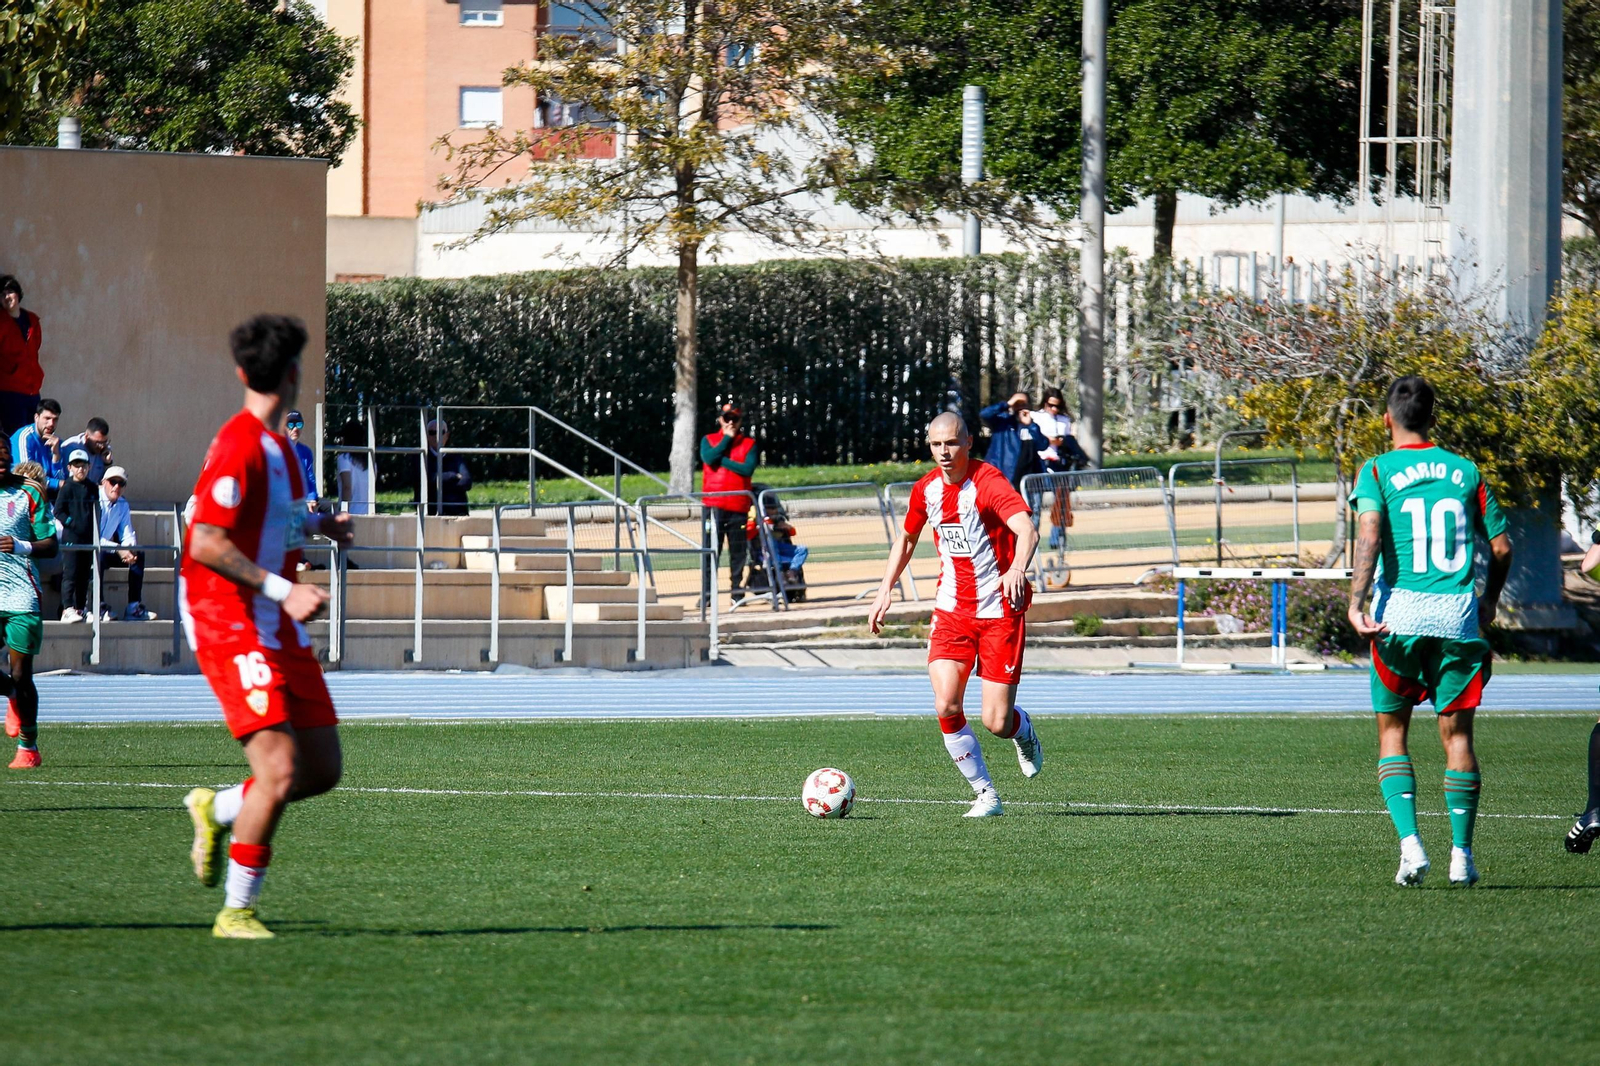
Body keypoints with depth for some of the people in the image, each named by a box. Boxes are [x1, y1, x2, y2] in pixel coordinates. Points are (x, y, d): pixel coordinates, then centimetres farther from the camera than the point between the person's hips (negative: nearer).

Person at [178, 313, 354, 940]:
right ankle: (236, 911, -6)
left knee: (322, 768, 7)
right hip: (230, 625, -9)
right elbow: (206, 543, -24)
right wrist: (282, 589, -29)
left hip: (279, 629, 9)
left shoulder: (277, 445, 12)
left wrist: (317, 524, 23)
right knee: (280, 770, -17)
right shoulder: (240, 445, -17)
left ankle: (217, 810, 29)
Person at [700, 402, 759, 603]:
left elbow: (748, 469, -6)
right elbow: (709, 458, -10)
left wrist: (722, 460, -7)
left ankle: (737, 592, 9)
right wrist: (727, 438, -2)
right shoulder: (708, 440, 11)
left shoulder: (749, 444, 10)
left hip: (738, 504, 1)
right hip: (714, 503, -1)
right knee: (711, 548, -7)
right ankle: (707, 593, -8)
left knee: (738, 551, 3)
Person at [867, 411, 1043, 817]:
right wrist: (884, 592, 15)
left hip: (999, 610, -4)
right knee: (946, 706, -15)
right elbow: (906, 539, 23)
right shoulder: (926, 489, 3)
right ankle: (985, 795, 2)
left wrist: (1017, 569, -52)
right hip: (952, 609, 5)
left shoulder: (988, 482, -16)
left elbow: (1027, 530, -32)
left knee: (996, 722, -7)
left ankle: (1024, 731, 31)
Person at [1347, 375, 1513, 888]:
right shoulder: (1464, 471, 10)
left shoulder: (1377, 471, 2)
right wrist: (1490, 600, 27)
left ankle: (1410, 842, -9)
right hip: (1458, 615, 2)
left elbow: (1370, 532, -15)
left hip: (1401, 613, -2)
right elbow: (1501, 545, 11)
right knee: (1457, 734, 8)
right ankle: (1461, 853, 4)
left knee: (1392, 732, 8)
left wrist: (1356, 602, -20)